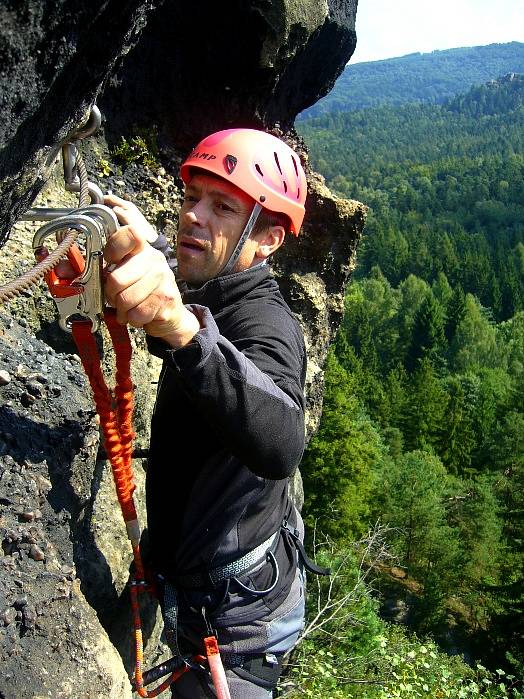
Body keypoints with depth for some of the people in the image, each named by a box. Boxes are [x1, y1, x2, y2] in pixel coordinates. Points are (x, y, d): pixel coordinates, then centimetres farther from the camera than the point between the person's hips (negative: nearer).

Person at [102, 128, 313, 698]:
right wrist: (145, 240, 4)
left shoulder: (263, 323, -30)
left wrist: (182, 328, -67)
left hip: (234, 618, -9)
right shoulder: (210, 297, -3)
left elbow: (280, 446, -52)